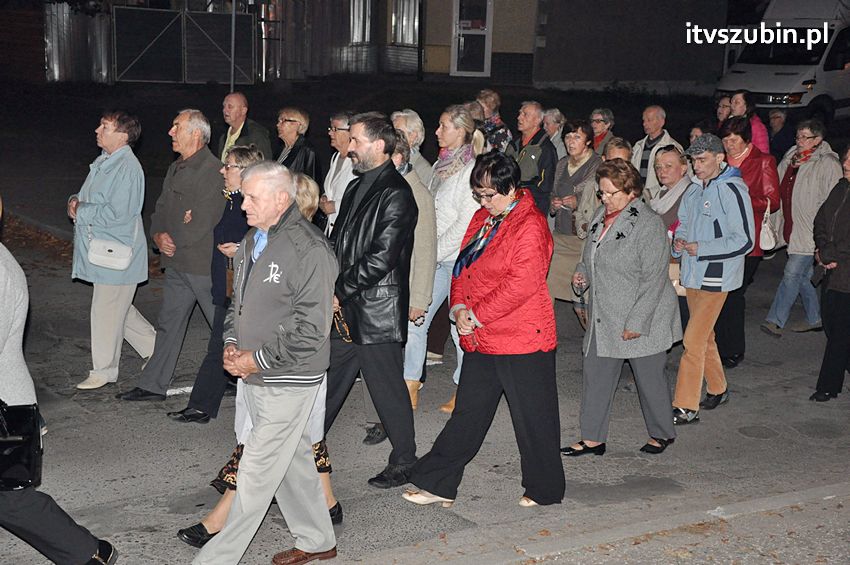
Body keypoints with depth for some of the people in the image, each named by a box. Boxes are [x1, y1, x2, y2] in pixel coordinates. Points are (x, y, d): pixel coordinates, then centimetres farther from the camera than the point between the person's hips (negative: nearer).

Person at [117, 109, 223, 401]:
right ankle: (154, 385, 21)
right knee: (168, 323, 13)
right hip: (177, 263, 9)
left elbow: (204, 221, -22)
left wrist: (174, 241, -10)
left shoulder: (211, 169, -16)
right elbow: (161, 210, 18)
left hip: (204, 263, -9)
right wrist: (159, 235, -2)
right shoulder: (175, 169, 14)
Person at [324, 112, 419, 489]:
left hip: (377, 312, -9)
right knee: (327, 382, 15)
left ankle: (404, 461, 19)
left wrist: (339, 291, -15)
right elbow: (338, 243, 18)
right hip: (345, 312, 9)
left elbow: (381, 258, -21)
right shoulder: (357, 189, 15)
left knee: (387, 387, 3)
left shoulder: (396, 194, -15)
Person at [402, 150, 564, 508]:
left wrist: (476, 315, -17)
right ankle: (439, 485, 21)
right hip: (480, 339, 8)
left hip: (522, 342, -8)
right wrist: (459, 308, -3)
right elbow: (463, 266, 14)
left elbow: (521, 284, -23)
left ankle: (545, 489, 23)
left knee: (533, 418, 6)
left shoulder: (530, 226, -16)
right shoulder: (483, 218, 11)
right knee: (468, 414, 14)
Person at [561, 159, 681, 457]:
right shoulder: (601, 216, 7)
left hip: (642, 320, -7)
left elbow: (653, 279, -18)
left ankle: (662, 433, 28)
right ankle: (592, 438, 18)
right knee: (596, 374, 8)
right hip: (604, 318, 7)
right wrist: (582, 275, 1)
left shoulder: (649, 223, -16)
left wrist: (636, 322, -20)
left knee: (649, 377, 8)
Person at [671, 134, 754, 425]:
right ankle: (718, 389, 37)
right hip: (692, 273, 8)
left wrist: (701, 248, -18)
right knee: (705, 336, 19)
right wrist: (679, 241, 0)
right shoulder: (695, 189, 9)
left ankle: (686, 407, -5)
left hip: (716, 276, -8)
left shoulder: (732, 191, -15)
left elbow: (745, 240, -17)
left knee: (693, 340, -10)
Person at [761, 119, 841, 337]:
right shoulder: (791, 158, 10)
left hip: (811, 232, -8)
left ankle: (775, 320, -6)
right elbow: (780, 191, 20)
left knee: (792, 274, -9)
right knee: (804, 275, 15)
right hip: (794, 229, 8)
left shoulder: (827, 164, -12)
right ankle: (815, 318, 29)